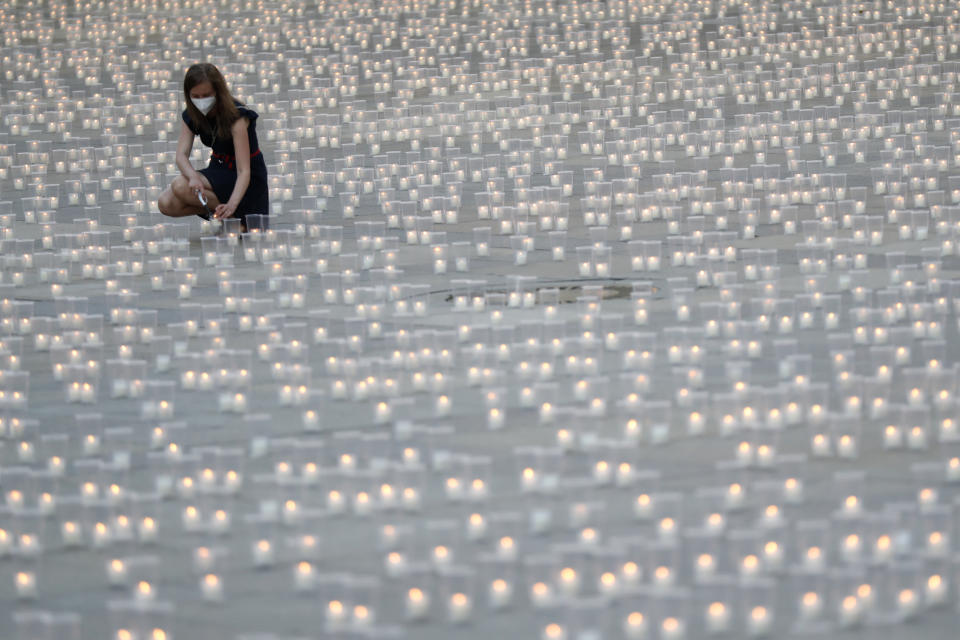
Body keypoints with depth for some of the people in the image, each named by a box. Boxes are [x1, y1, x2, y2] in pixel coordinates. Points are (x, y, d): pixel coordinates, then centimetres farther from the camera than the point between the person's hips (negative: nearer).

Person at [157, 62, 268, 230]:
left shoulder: (236, 116, -25)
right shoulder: (191, 116, -5)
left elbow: (244, 171, -30)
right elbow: (181, 155, -15)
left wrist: (232, 204, -47)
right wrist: (193, 177, -39)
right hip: (218, 170, 7)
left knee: (180, 187, -26)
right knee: (166, 204, -14)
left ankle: (232, 217, -14)